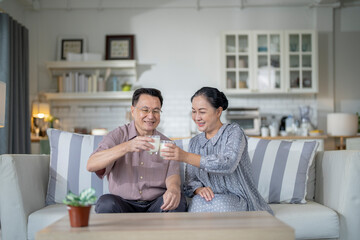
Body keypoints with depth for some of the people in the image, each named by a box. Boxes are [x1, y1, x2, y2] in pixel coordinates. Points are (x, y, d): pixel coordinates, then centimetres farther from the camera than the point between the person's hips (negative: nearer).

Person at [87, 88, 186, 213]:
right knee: (106, 203, -32)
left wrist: (174, 188, -31)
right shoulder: (117, 136, 2)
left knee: (178, 201, -29)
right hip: (123, 205, -1)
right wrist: (126, 147, -29)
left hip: (156, 206, 1)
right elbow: (91, 165, -14)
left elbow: (172, 174, -4)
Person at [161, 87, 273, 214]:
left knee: (219, 204, -38)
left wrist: (185, 156, -34)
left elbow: (228, 164, -25)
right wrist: (198, 189, -17)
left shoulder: (233, 132, -4)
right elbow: (190, 180, 10)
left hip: (238, 199, -3)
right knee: (197, 202, -34)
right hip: (211, 198, 3)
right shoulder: (194, 142, 14)